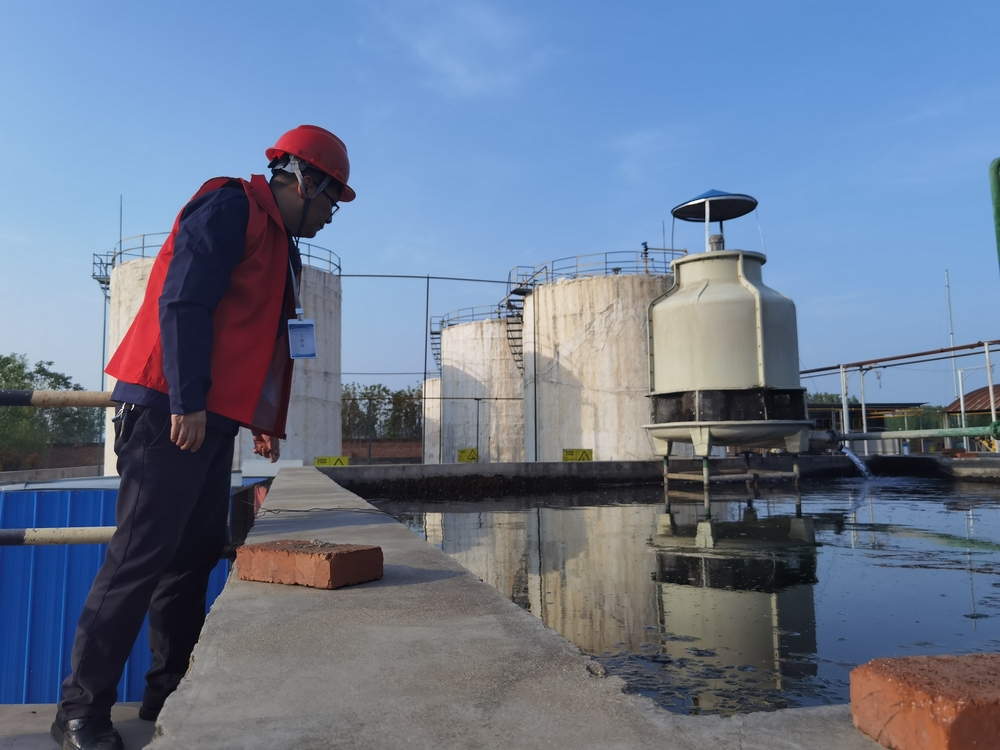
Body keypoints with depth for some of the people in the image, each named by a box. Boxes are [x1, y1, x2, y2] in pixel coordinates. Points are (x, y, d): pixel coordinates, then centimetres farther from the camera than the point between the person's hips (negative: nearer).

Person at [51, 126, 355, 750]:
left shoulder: (278, 242, 22)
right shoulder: (230, 207, -7)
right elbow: (182, 304, -18)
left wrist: (266, 420, 20)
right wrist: (187, 402, -22)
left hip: (212, 417, 10)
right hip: (172, 411, -10)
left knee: (197, 555, 12)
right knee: (141, 556, -6)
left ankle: (172, 691, 23)